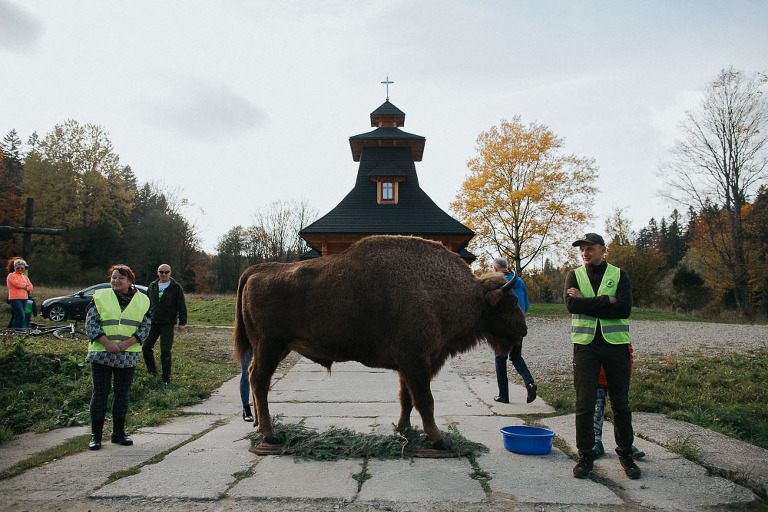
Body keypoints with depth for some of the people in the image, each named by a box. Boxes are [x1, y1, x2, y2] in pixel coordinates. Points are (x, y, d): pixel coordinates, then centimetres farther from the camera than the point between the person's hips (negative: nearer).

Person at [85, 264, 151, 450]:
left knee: (122, 393, 8)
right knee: (100, 393, 2)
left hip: (128, 356, 1)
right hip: (101, 353, -1)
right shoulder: (100, 297, 3)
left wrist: (127, 343, -12)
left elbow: (145, 326, 2)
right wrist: (107, 342, -15)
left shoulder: (142, 301, 6)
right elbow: (90, 323, -2)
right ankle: (96, 435, 13)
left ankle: (118, 433, 20)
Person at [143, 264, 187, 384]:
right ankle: (152, 370, 25)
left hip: (168, 324, -4)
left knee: (165, 351, -4)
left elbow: (182, 306, -1)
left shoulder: (176, 287, -1)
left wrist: (182, 322, -6)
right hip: (153, 323, 5)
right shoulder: (152, 286, 12)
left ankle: (166, 377, 8)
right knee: (146, 348, 4)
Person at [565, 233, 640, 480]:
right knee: (584, 404, 0)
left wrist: (587, 303, -12)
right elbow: (571, 305, -11)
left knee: (621, 403, 8)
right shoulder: (574, 276, 8)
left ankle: (625, 454, 25)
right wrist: (607, 300, -13)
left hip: (616, 343, 0)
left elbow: (624, 309, -10)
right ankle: (585, 456, 12)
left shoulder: (619, 275, 5)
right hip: (585, 344, 0)